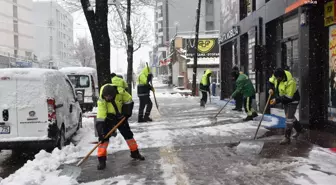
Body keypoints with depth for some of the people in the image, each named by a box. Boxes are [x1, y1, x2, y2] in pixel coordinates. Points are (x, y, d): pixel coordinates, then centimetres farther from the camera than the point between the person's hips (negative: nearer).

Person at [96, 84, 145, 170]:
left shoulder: (120, 92, -27)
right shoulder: (101, 101, -30)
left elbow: (129, 101, -7)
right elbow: (100, 117, -32)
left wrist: (127, 112, -15)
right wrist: (100, 132, -36)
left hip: (120, 116, 2)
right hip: (108, 118, -2)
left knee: (128, 134, 8)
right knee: (104, 137, -14)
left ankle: (135, 153, 25)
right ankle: (101, 159, -7)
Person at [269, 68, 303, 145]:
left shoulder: (290, 82, -35)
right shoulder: (276, 76, -13)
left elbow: (288, 97, -32)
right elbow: (271, 81, 8)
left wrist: (277, 100, -31)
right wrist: (271, 89, -11)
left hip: (292, 100, -9)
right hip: (285, 100, 9)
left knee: (289, 117, -11)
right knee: (290, 116, 20)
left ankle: (287, 138, -6)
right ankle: (299, 129, 43)